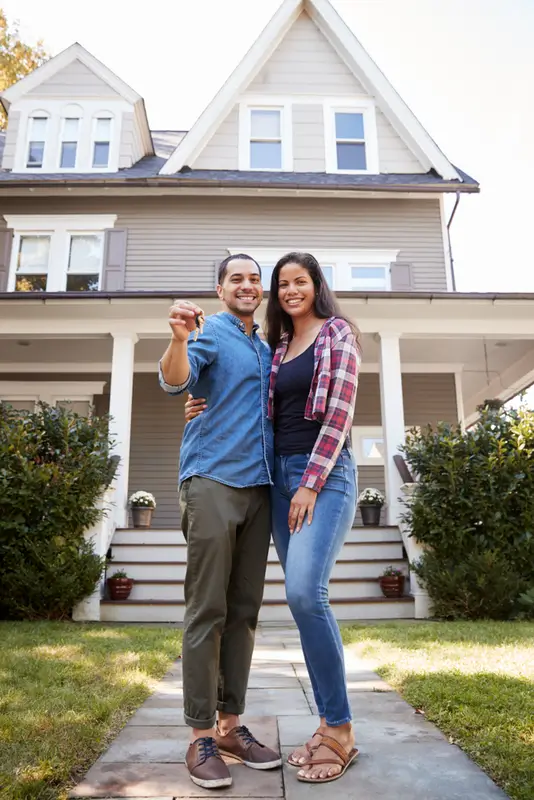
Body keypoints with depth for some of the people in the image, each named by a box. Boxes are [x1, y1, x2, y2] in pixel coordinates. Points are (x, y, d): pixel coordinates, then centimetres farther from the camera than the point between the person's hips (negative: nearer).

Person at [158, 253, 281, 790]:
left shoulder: (266, 350, 21)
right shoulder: (210, 332, 3)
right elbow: (174, 381, -16)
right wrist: (179, 339, -36)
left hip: (258, 485, 7)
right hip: (212, 480, -6)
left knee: (244, 610, 8)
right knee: (207, 610, -4)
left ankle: (230, 724, 18)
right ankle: (201, 736, 6)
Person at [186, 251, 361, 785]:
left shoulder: (337, 335, 1)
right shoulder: (276, 348, 18)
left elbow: (339, 414, -8)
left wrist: (311, 484, -14)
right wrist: (210, 411, 2)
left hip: (325, 473, -6)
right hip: (280, 475, 6)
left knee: (305, 591, -19)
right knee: (302, 599, 5)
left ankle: (340, 731, -4)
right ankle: (329, 723, 15)